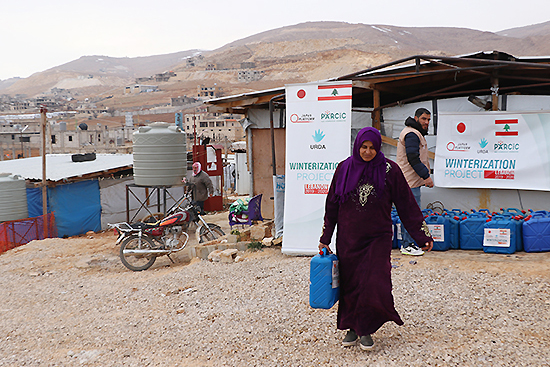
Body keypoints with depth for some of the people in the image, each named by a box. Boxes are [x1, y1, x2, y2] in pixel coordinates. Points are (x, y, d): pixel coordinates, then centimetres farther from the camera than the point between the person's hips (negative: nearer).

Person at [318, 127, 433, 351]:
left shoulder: (389, 170, -3)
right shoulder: (344, 169, 2)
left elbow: (406, 204, 1)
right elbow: (332, 205, 8)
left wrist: (423, 234, 0)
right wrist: (325, 238, 7)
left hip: (378, 238, -2)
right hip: (349, 238, 2)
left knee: (375, 284, -8)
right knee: (351, 283, 8)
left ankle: (366, 330, 11)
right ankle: (352, 327, 26)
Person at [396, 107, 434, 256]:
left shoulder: (416, 133, 21)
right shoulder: (412, 134, -14)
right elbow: (413, 159, -22)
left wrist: (425, 175, 19)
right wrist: (426, 176, -20)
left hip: (412, 181, 11)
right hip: (410, 182, -11)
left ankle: (406, 243, 20)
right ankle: (408, 245, -3)